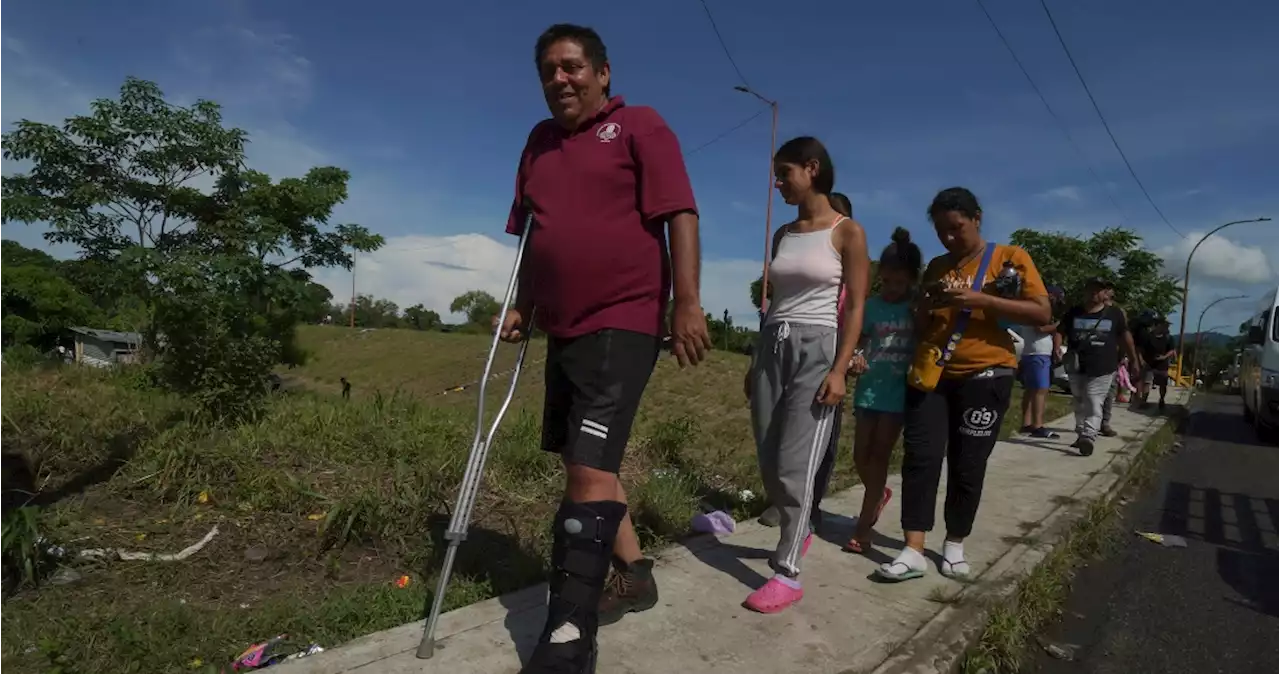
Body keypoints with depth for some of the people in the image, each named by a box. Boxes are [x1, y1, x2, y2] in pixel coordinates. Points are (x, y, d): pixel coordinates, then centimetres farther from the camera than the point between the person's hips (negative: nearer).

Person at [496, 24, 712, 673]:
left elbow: (680, 215, -11)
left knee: (589, 470, -14)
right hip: (564, 330, 8)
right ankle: (634, 573, 34)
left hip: (623, 324, -8)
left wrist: (688, 302, -20)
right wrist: (522, 305, 14)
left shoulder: (639, 125, -2)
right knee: (584, 464, 15)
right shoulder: (539, 142, 18)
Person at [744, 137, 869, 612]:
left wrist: (840, 369, -16)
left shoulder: (847, 232, -3)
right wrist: (755, 363, 15)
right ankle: (797, 533, 34)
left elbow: (854, 307, -6)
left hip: (816, 348, -6)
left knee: (794, 464, -8)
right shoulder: (784, 234, 13)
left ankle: (788, 574, 2)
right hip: (772, 346, 6)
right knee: (769, 462, 8)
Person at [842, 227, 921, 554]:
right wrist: (856, 357, -12)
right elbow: (859, 340, 9)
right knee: (860, 457, 8)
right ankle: (879, 494, 40)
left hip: (899, 392, -3)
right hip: (868, 389, 3)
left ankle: (863, 528, 8)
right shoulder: (872, 305, 3)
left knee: (879, 456, 0)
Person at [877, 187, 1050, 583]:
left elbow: (1041, 313, -8)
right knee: (920, 459, -6)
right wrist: (926, 306, -5)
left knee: (968, 466, 4)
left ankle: (955, 545, 21)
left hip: (984, 376, -3)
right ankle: (913, 551, -4)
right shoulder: (936, 266, 14)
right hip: (930, 373, 3)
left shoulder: (1010, 258, 2)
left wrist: (981, 300, -19)